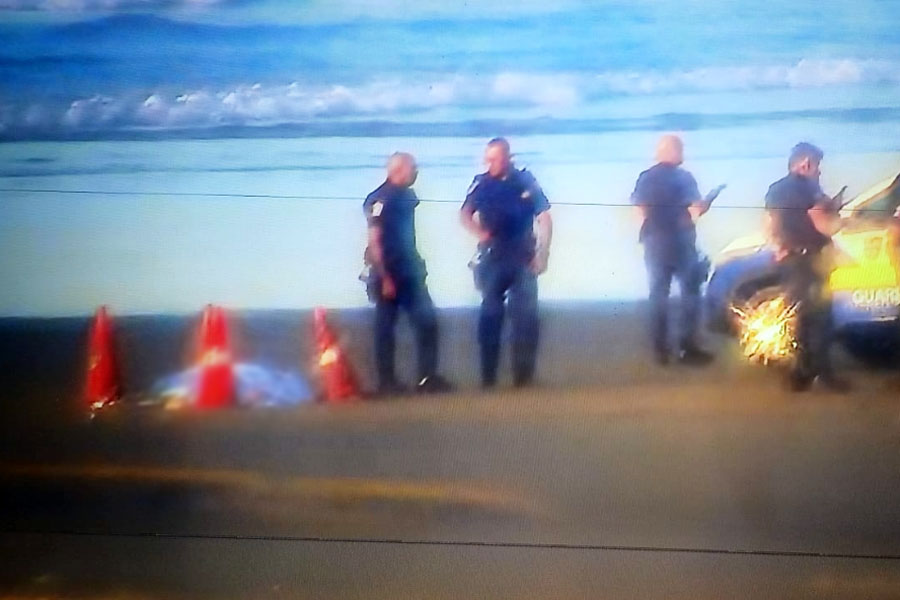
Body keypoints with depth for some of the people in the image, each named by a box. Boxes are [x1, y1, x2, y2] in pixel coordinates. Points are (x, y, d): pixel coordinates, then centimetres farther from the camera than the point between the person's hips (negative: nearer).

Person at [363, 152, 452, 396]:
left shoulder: (406, 196, 9)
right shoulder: (380, 199, -15)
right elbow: (374, 241, -18)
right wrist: (384, 278, -20)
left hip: (409, 272, 8)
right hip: (389, 275, -8)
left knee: (427, 319, 5)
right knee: (385, 327, 1)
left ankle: (427, 377, 10)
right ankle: (387, 382, 8)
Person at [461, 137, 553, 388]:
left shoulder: (526, 181, -3)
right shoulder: (481, 183, -1)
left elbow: (544, 218, 0)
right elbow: (464, 214, 7)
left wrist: (543, 253, -6)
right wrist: (479, 232, -13)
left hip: (524, 257, 0)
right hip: (492, 257, 0)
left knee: (525, 315, 1)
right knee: (490, 313, 2)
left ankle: (524, 376, 9)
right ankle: (487, 377, 9)